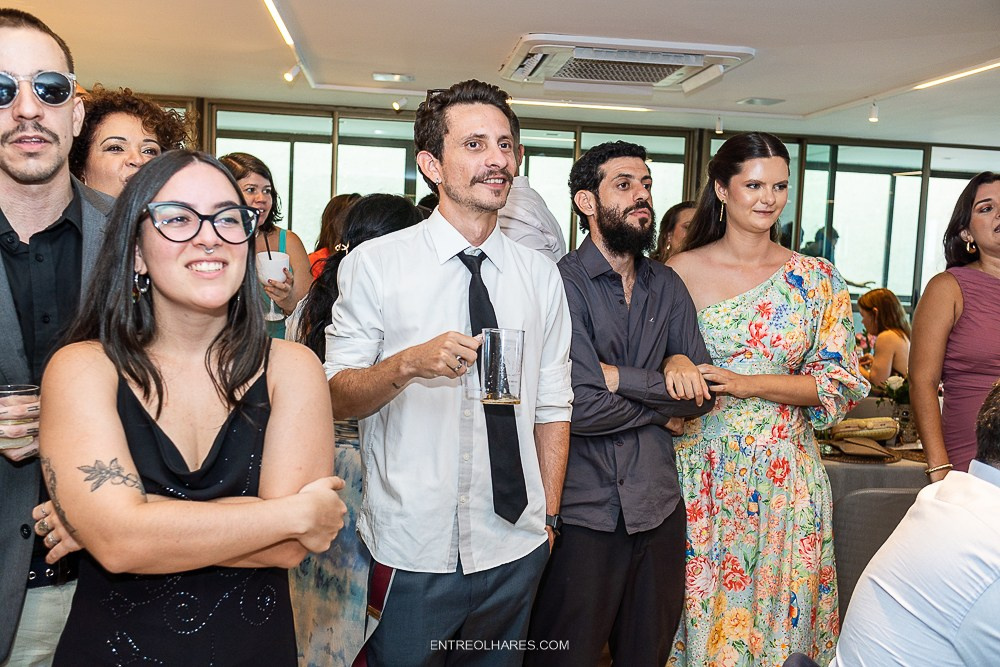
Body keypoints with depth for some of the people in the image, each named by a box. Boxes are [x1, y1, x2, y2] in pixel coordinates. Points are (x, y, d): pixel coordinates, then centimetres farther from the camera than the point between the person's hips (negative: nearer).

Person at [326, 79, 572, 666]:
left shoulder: (541, 276, 3)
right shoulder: (374, 265, -7)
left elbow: (552, 406, 6)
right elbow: (336, 396, -9)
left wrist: (549, 516, 6)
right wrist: (409, 363, -26)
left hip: (515, 551, 4)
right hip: (410, 551, -3)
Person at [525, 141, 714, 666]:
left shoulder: (667, 285, 9)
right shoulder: (562, 283, -12)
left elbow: (703, 393, 2)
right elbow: (581, 408, -21)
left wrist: (619, 377, -13)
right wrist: (665, 392, -6)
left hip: (657, 503, 6)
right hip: (583, 509, -5)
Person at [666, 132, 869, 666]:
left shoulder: (816, 279, 3)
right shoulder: (681, 271, 0)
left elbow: (844, 381, -3)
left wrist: (747, 385, -14)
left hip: (783, 474, 1)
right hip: (700, 468, -1)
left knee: (773, 611, 9)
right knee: (696, 604, 7)